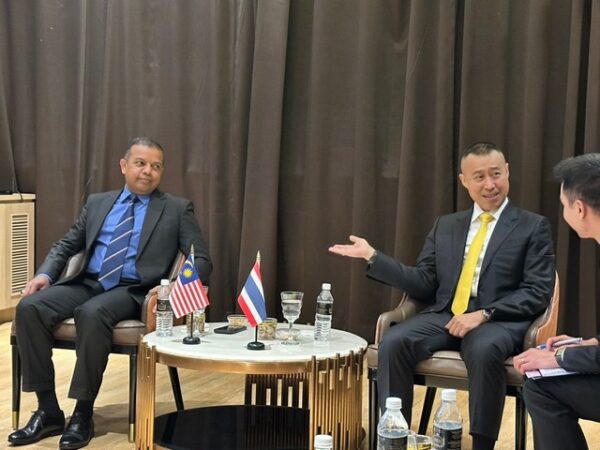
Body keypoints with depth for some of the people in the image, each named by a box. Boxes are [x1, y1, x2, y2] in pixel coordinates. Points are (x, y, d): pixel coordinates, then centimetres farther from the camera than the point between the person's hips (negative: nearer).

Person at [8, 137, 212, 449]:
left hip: (133, 290, -4)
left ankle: (83, 414, -22)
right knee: (29, 307, -22)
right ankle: (48, 410, -13)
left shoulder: (177, 209, 6)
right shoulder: (98, 202, 17)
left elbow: (201, 260, 0)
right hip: (87, 283, 4)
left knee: (91, 314, -36)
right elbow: (66, 245, 20)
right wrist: (45, 273, -1)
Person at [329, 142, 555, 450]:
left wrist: (485, 314, -17)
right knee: (394, 341, -25)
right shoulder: (445, 226, 18)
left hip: (499, 321, -3)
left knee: (485, 351, -38)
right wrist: (373, 256, 4)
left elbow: (538, 292, -3)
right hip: (444, 315, 4)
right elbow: (424, 285, 13)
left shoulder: (533, 227, 6)